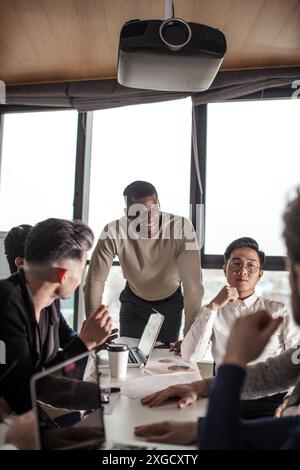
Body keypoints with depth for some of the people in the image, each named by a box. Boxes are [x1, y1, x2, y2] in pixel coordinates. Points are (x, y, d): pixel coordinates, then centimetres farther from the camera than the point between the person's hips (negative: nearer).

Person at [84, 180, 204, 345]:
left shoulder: (182, 227, -32)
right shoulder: (113, 232, -29)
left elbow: (192, 283, -31)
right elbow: (95, 281, -23)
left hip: (170, 301, 0)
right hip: (133, 300, 1)